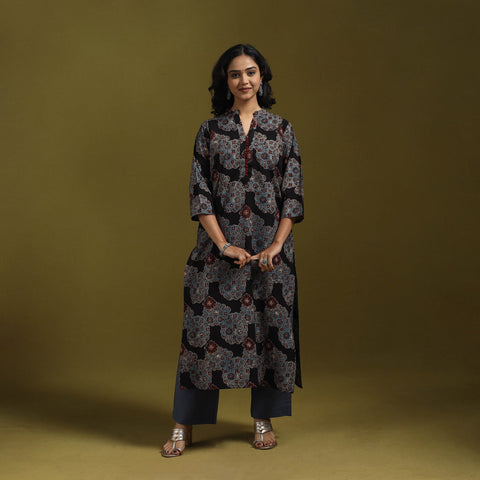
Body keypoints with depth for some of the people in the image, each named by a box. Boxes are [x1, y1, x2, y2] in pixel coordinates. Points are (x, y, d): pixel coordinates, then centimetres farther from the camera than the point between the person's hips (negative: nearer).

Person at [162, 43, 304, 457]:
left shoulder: (282, 129, 5)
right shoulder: (210, 131, 3)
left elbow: (293, 194, 2)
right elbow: (200, 194, -2)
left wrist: (277, 245, -9)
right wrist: (225, 245, -12)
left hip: (270, 248, 1)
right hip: (219, 245, -1)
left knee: (270, 326, 5)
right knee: (206, 327, 0)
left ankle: (264, 420, 21)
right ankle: (185, 425, 11)